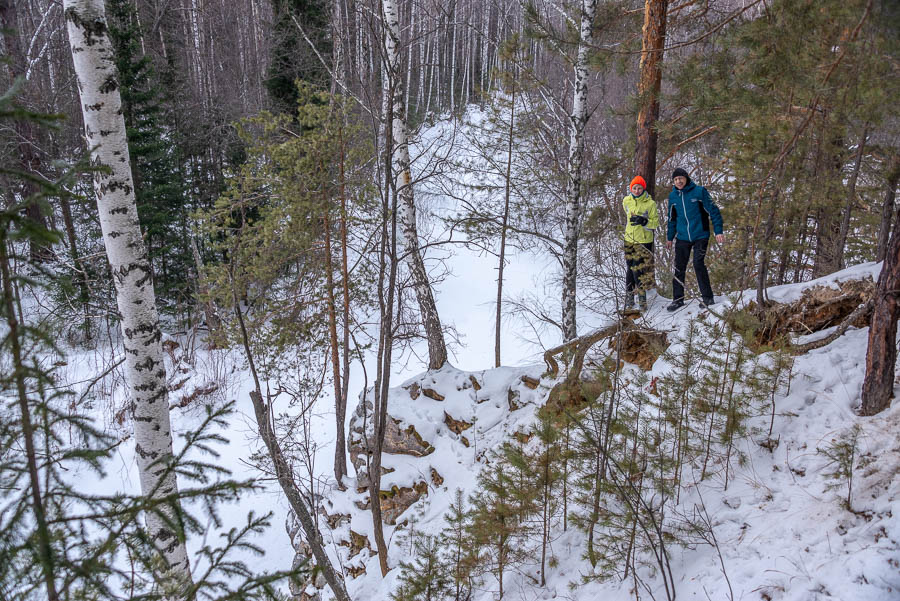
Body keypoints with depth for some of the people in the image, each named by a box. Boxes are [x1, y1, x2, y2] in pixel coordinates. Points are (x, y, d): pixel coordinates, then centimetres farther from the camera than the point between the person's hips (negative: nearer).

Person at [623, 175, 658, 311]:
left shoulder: (650, 203, -8)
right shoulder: (626, 201, 4)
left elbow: (655, 223, -6)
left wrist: (644, 222, -20)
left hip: (644, 241, -3)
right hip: (630, 240, 3)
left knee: (640, 270, -5)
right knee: (631, 269, 5)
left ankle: (642, 298, 6)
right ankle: (629, 299, 13)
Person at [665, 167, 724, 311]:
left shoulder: (699, 191, -7)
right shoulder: (673, 196, 6)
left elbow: (713, 210, -6)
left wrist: (718, 231, -11)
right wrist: (669, 237, 19)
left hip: (700, 236, -4)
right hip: (682, 238, 4)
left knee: (699, 264, -13)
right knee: (679, 268, 4)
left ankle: (708, 297, 1)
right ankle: (678, 299, 14)